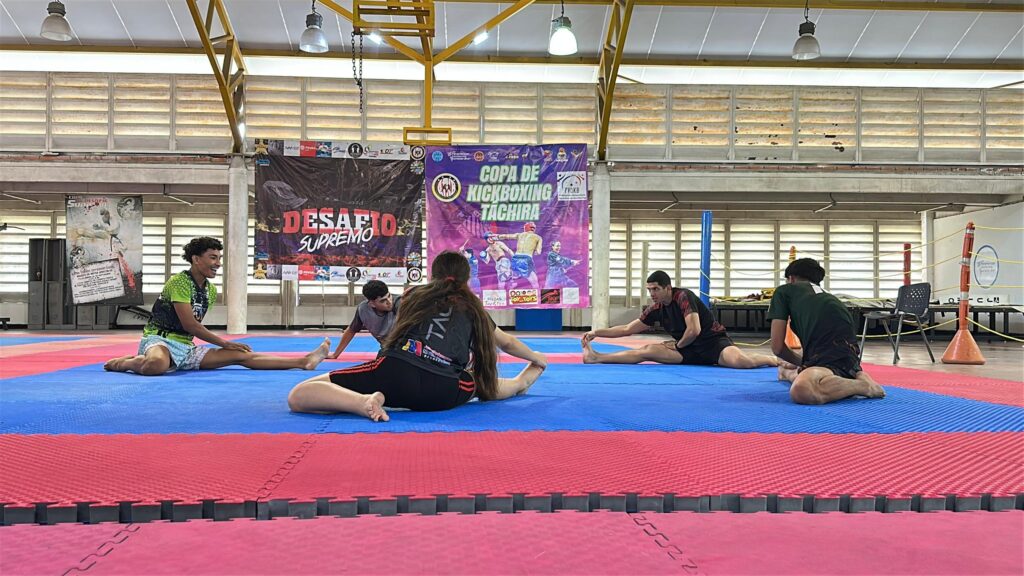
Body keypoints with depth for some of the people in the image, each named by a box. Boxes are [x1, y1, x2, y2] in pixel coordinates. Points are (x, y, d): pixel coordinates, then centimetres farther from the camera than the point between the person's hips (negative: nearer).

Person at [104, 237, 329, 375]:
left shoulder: (210, 290, 11)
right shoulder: (179, 282, -14)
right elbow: (190, 325, -16)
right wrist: (225, 344, -10)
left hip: (186, 347, 7)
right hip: (159, 340, -7)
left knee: (241, 356, -6)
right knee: (157, 364, -45)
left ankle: (303, 361, -11)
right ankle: (123, 363, -12)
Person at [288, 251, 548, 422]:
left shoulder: (416, 294, 29)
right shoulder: (473, 308, 29)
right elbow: (507, 343, 46)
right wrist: (537, 358, 66)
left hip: (397, 371, -2)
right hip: (443, 393, 2)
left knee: (298, 396, -4)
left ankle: (365, 400, -27)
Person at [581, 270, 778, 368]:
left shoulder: (683, 297, -17)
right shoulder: (655, 309, 3)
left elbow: (694, 330, -24)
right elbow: (627, 329, 7)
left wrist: (678, 345, -6)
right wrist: (596, 332, 0)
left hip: (713, 342, -6)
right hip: (689, 350, 6)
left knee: (739, 361, -37)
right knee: (648, 350, -10)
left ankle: (776, 360, -10)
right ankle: (596, 357, -10)